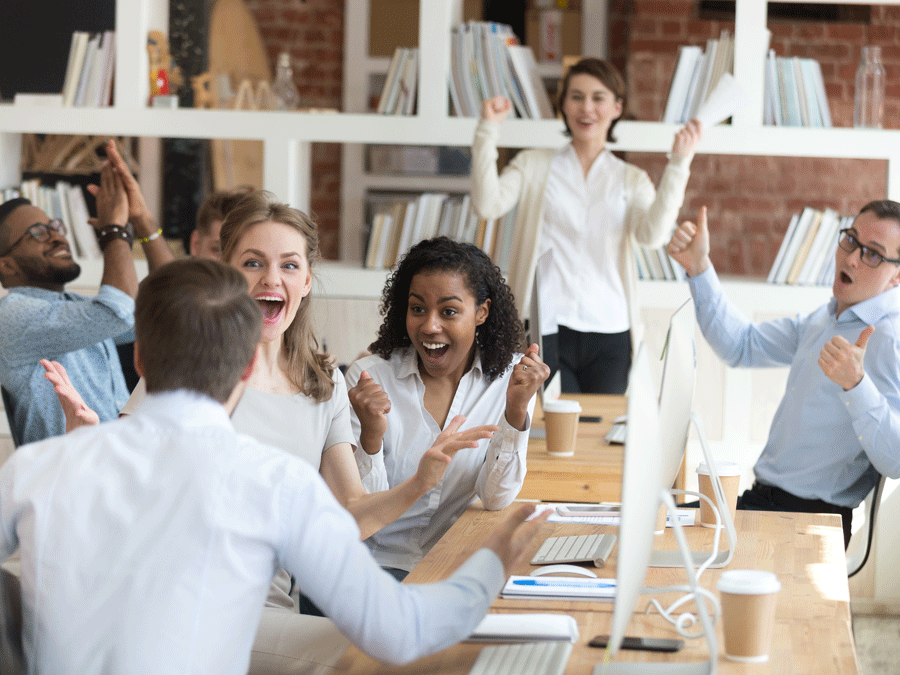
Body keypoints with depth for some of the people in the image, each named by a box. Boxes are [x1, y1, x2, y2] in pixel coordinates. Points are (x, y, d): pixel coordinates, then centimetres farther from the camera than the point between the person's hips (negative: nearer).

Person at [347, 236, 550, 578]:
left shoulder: (510, 376, 1)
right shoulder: (368, 377, -6)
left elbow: (496, 498, -4)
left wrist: (516, 411, -18)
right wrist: (371, 436, -26)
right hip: (380, 562, -2)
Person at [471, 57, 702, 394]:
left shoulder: (632, 180, 15)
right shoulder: (534, 166, 13)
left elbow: (653, 233, -5)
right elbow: (488, 204, -4)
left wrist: (678, 163, -10)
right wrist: (488, 130, -8)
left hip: (609, 333, 1)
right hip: (546, 330, -1)